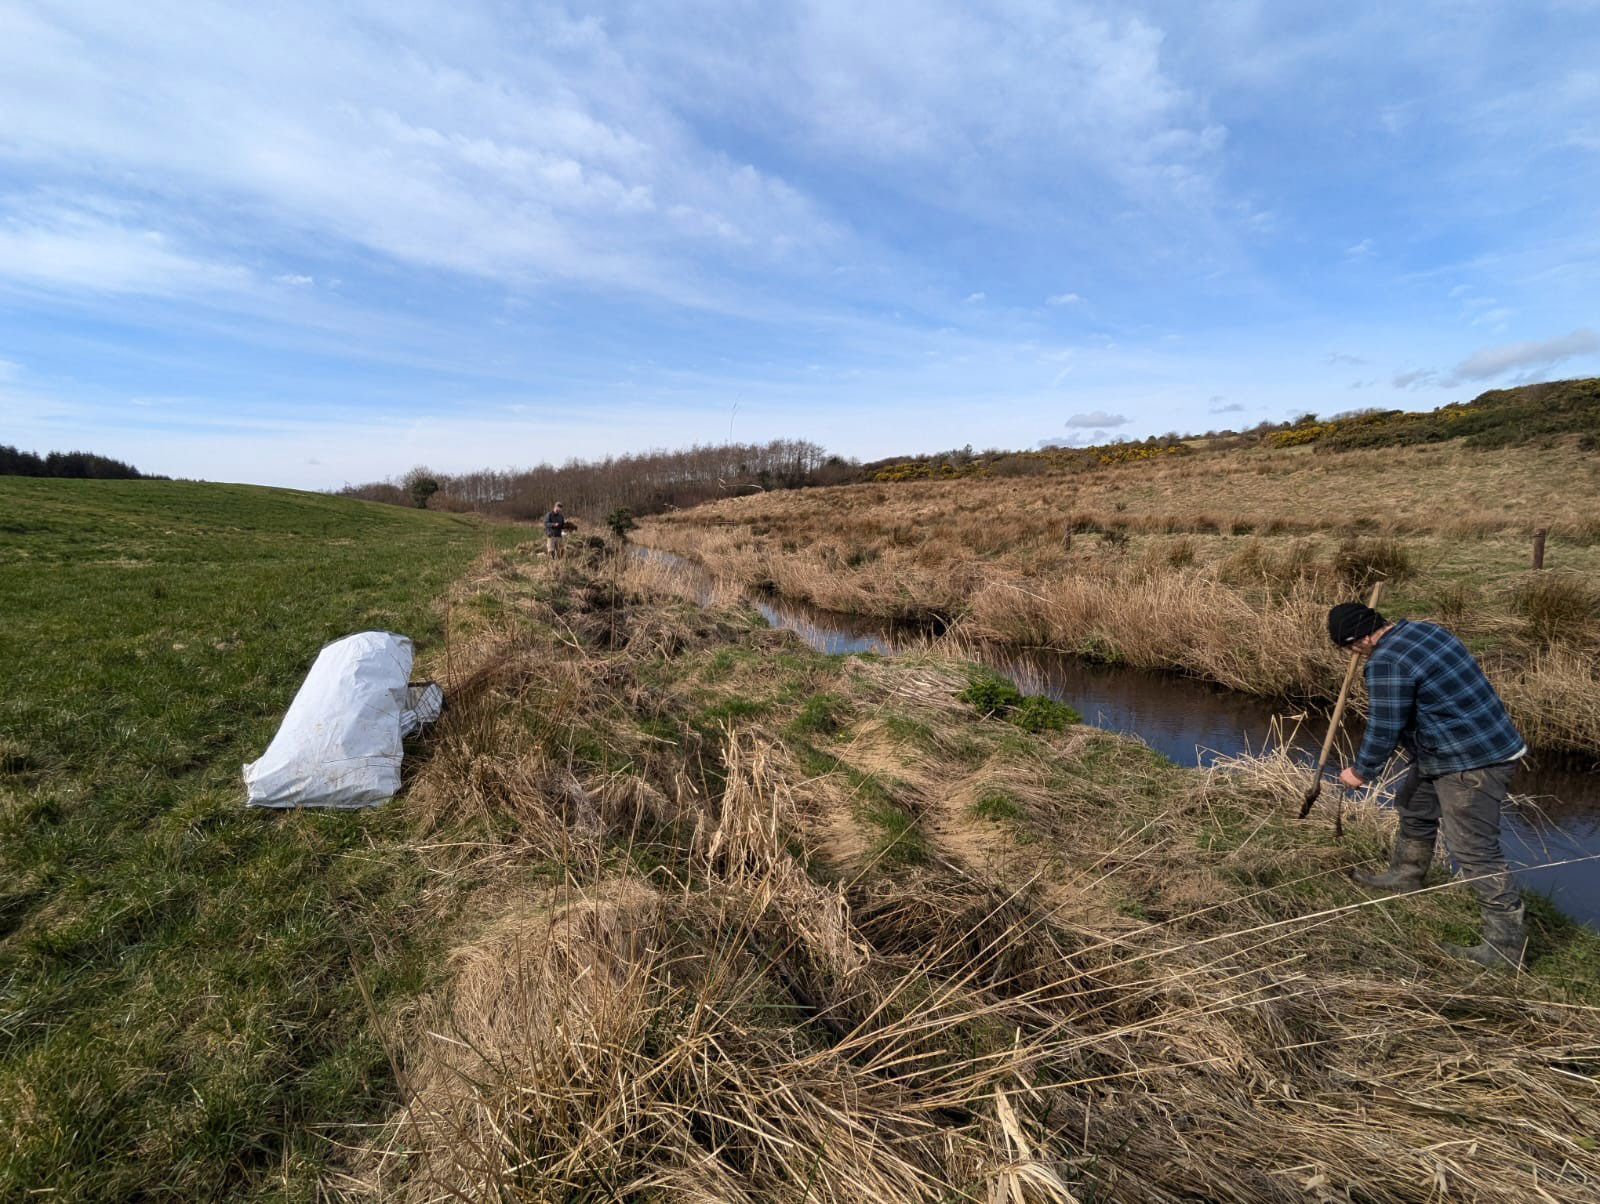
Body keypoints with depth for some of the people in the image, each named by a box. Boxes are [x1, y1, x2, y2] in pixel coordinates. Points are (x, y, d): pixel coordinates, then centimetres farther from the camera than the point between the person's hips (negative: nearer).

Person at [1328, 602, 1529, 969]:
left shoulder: (1387, 662, -25)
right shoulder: (1426, 630, 5)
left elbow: (1383, 730, -20)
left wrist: (1362, 771, -5)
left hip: (1472, 764, -11)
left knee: (1474, 850, -5)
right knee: (1413, 806, 25)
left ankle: (1506, 946, 4)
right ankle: (1406, 875, 42)